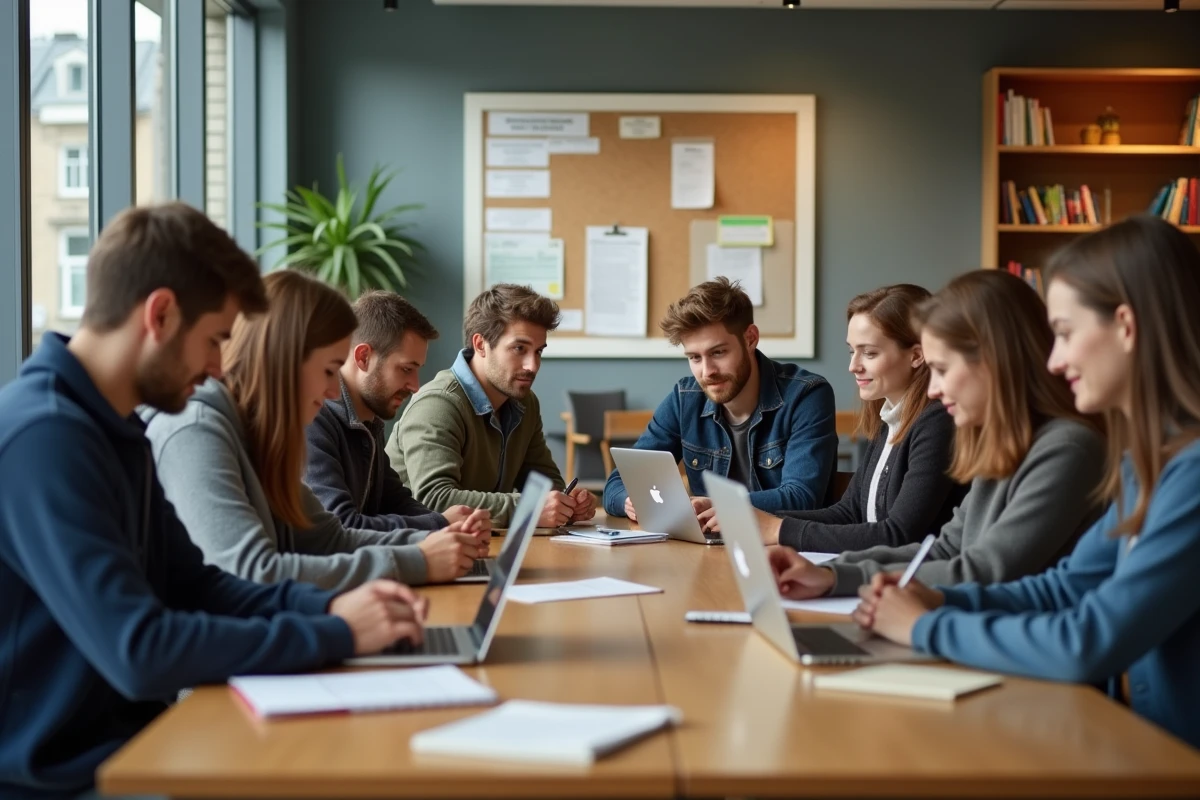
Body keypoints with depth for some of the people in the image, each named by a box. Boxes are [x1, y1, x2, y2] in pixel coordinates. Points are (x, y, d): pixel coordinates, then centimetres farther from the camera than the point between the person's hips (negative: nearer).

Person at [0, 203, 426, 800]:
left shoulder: (112, 429, 10)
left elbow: (193, 586, 11)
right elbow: (139, 651, -27)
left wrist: (329, 605, -5)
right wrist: (336, 635, -19)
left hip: (124, 743, 9)